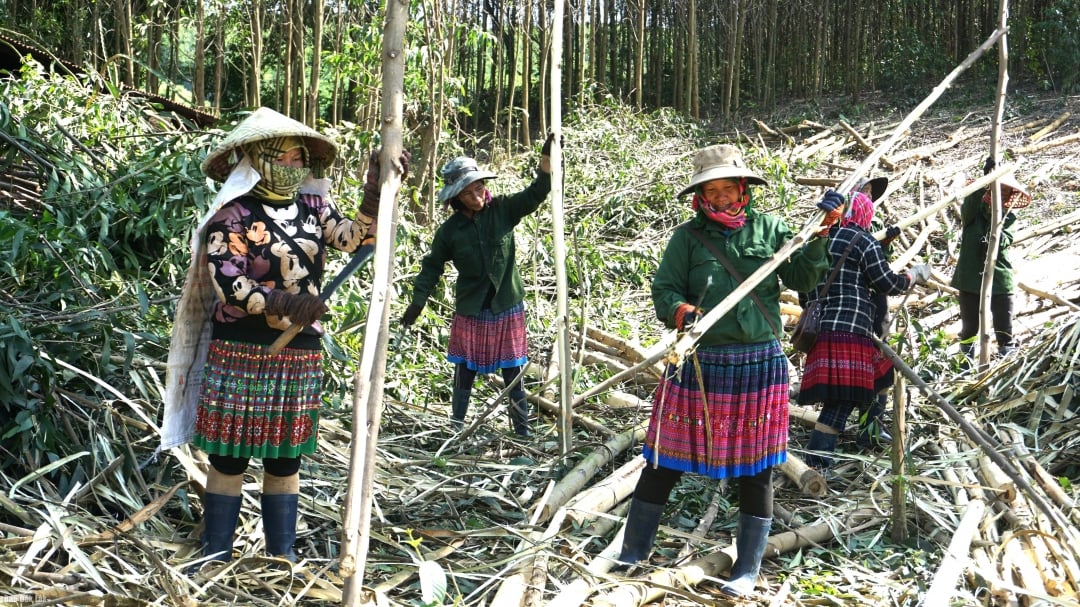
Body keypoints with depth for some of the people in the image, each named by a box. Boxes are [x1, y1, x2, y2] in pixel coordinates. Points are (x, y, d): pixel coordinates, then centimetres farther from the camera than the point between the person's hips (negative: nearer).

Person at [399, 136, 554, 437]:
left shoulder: (503, 210, -3)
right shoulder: (450, 230, -4)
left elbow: (536, 192, -10)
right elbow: (432, 266, 6)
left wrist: (547, 156, -23)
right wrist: (418, 301, 1)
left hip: (508, 308, 0)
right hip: (470, 310, 0)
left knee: (513, 372, 7)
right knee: (465, 370, 7)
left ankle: (522, 429, 16)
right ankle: (456, 427, 20)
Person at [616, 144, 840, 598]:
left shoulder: (768, 229, 4)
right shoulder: (688, 237, 0)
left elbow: (802, 278, 2)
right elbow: (664, 290, -4)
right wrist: (681, 311, -24)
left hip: (760, 363, 1)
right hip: (698, 362, -1)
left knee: (755, 469, 9)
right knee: (664, 461, 5)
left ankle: (747, 571, 24)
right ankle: (632, 553, 21)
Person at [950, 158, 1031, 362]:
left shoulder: (1008, 217, 7)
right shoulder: (974, 211, 2)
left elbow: (1006, 241, -11)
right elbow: (967, 209, -24)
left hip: (1000, 279, 1)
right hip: (971, 278, -1)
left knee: (1005, 331, -1)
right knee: (969, 328, 10)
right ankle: (967, 365, 21)